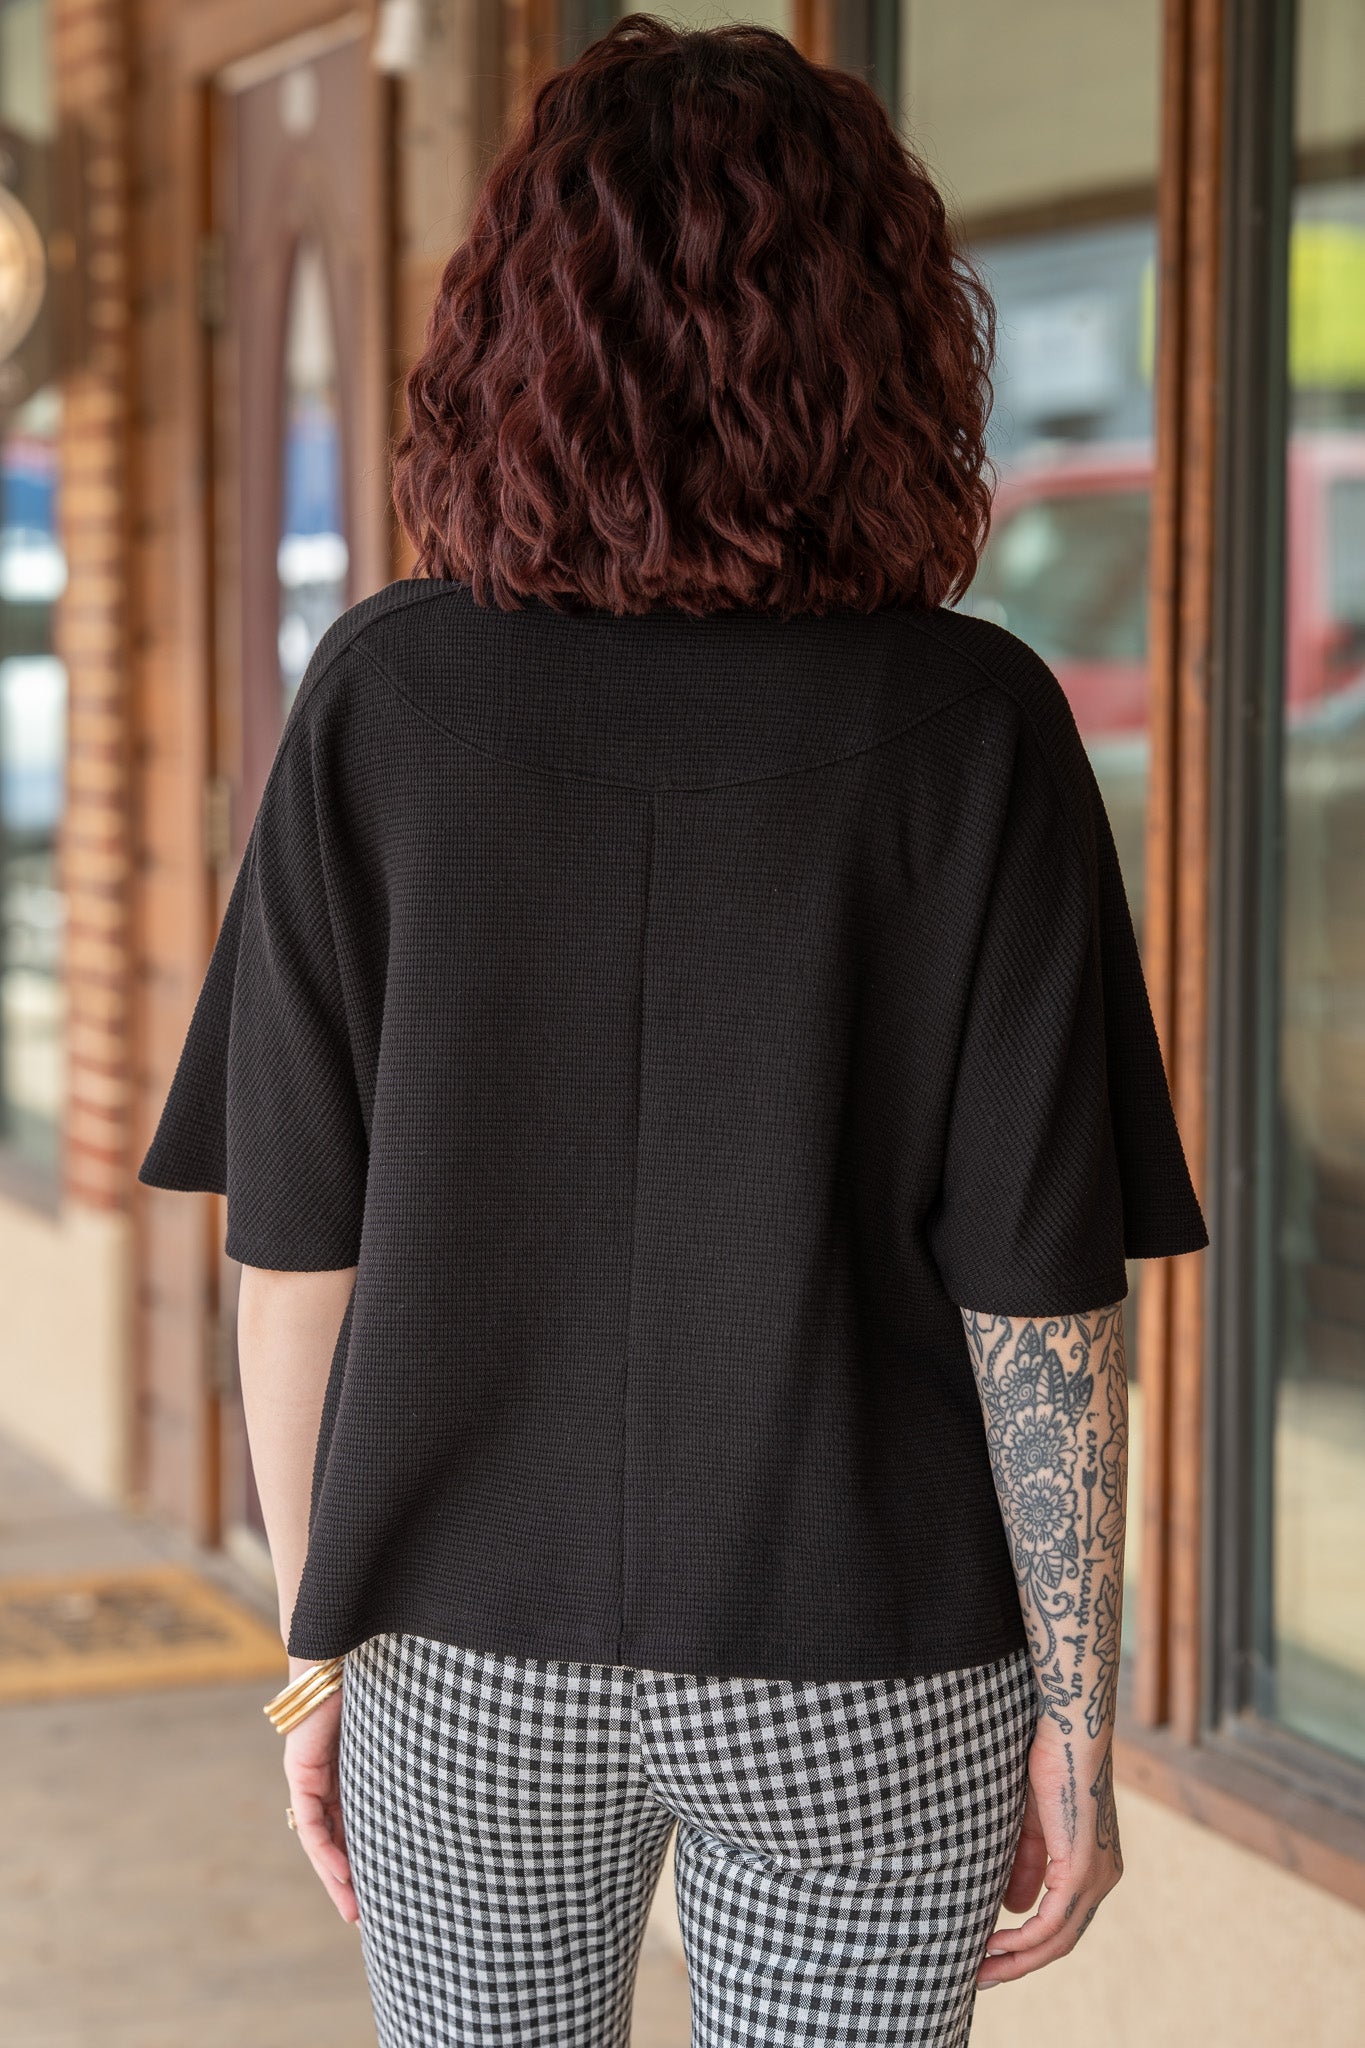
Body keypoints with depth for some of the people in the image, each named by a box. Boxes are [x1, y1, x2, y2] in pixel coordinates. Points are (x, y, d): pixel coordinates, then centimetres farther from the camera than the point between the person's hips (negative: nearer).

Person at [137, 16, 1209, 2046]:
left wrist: (316, 1650, 7)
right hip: (861, 1685, -1)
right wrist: (1077, 1723, -2)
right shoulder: (970, 729, -11)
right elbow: (1037, 1290, -11)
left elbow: (294, 1244, -4)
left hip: (470, 1653, 2)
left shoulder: (384, 697, -7)